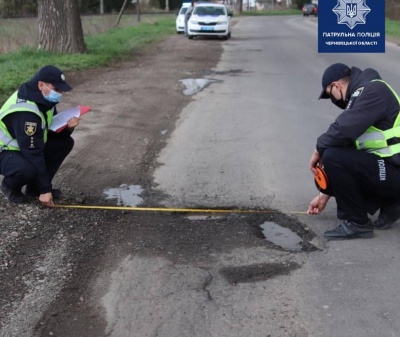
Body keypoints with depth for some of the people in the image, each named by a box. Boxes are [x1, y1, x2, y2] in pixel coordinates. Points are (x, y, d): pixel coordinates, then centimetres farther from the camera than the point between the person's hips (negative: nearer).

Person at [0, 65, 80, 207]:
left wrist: (67, 127, -20)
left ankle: (35, 187, 3)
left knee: (65, 142, -6)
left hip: (28, 146, 9)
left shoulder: (44, 99, -5)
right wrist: (45, 189, -27)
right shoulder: (25, 111, -33)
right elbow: (33, 153, -31)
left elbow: (53, 130, 5)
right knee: (28, 168, -39)